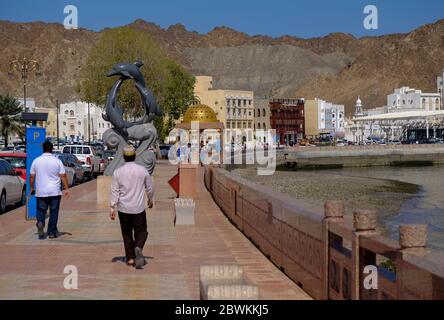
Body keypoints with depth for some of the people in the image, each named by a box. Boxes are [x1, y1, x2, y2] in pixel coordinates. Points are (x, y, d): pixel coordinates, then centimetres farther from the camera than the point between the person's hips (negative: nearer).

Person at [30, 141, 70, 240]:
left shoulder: (36, 161, 0)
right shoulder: (57, 161, -4)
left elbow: (32, 177, 5)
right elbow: (63, 176, -6)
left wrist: (32, 188, 17)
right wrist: (66, 189, 0)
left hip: (41, 192, 1)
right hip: (55, 191, -1)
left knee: (41, 210, 11)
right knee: (54, 211, 7)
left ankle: (40, 223, -17)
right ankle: (52, 232, 9)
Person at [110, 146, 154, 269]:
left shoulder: (118, 172, -4)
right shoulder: (142, 170, -4)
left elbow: (114, 191, -5)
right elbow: (149, 188, 6)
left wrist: (113, 208, -1)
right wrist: (150, 200, 24)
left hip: (123, 209, 1)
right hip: (138, 208, -1)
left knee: (127, 233, 13)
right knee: (141, 231, 8)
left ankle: (130, 258, 14)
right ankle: (138, 248, -20)